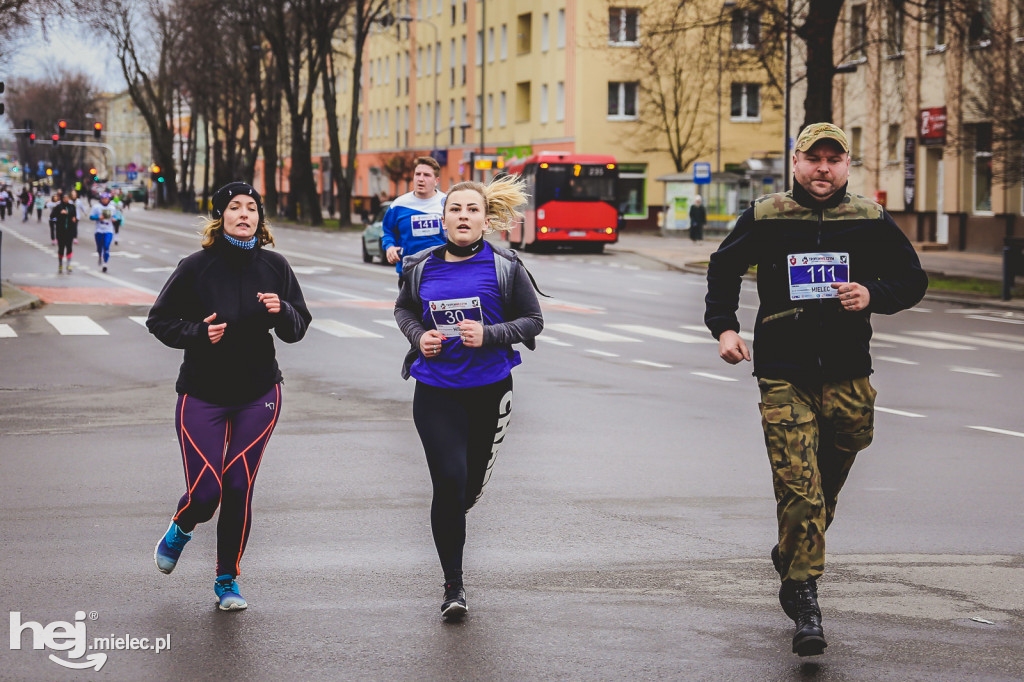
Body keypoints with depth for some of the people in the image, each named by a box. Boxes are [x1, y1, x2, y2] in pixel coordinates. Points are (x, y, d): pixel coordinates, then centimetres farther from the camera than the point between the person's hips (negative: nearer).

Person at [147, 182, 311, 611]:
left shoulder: (274, 267, -2)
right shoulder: (196, 267, -9)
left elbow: (298, 329, 5)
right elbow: (159, 320, -2)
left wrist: (281, 311, -17)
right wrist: (198, 333, -19)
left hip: (259, 395, 2)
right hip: (202, 394, -2)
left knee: (239, 487, 0)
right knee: (205, 492, -8)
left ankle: (228, 579, 17)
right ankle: (180, 531, 29)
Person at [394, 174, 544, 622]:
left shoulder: (504, 267, -4)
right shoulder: (422, 267, 1)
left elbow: (533, 320, 1)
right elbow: (403, 308, 19)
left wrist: (489, 335, -16)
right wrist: (418, 336, -3)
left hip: (489, 389, 0)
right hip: (435, 391, 0)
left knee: (472, 484, 14)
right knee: (448, 481, -12)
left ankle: (451, 520, 52)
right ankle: (453, 587, -3)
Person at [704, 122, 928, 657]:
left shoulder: (872, 222, 4)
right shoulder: (764, 218, 1)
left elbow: (913, 280, 11)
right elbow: (724, 269, 16)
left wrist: (873, 295, -9)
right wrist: (724, 327, 4)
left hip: (848, 377, 2)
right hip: (784, 377, -2)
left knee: (825, 488, 12)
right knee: (798, 489, -10)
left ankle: (792, 555, 39)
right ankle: (803, 600, -4)